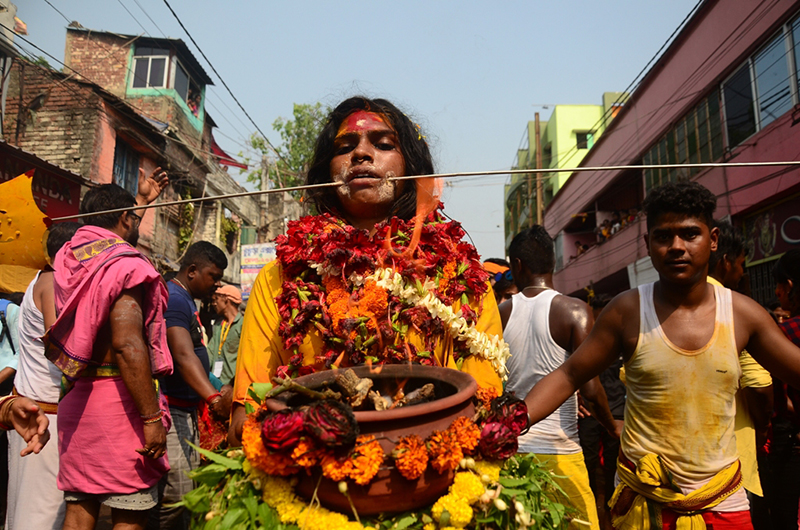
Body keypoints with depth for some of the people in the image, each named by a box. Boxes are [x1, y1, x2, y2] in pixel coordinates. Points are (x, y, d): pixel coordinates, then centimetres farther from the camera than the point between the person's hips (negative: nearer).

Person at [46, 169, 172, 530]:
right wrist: (151, 417, -21)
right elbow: (127, 344, -23)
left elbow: (109, 239, 36)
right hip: (117, 399, -8)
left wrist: (143, 200, 46)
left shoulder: (70, 258, 12)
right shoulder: (126, 263, -13)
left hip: (75, 399, 8)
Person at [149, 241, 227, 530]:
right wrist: (214, 398, -44)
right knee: (175, 494, -11)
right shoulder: (173, 298, -17)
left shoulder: (185, 300, 16)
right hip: (170, 410, -11)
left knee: (189, 491, 14)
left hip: (187, 410, 11)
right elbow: (183, 356, -32)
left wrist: (211, 396, 31)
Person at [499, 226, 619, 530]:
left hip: (509, 447, 3)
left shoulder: (500, 314, 0)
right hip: (558, 451, -3)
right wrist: (613, 427, 3)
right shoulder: (574, 311, -9)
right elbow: (589, 388, -14)